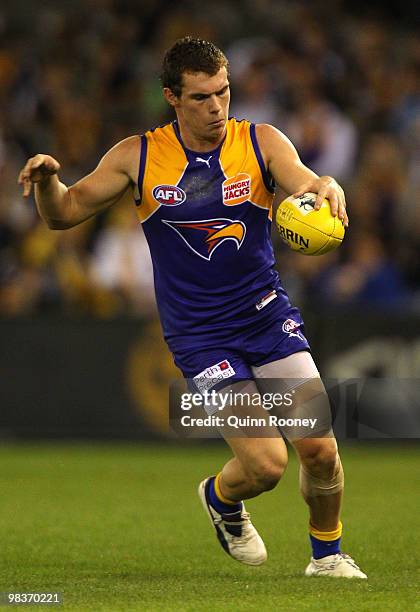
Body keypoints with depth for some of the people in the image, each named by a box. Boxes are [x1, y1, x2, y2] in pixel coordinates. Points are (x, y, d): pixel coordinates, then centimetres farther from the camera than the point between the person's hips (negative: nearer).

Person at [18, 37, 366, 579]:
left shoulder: (261, 143, -3)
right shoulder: (139, 157, -3)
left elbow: (304, 184, -20)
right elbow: (64, 213, 2)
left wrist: (325, 188, -44)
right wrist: (47, 181, -20)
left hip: (269, 316, 2)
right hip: (199, 337, -2)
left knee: (320, 451, -7)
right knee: (265, 464, -14)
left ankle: (327, 555, 22)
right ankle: (220, 498, 23)